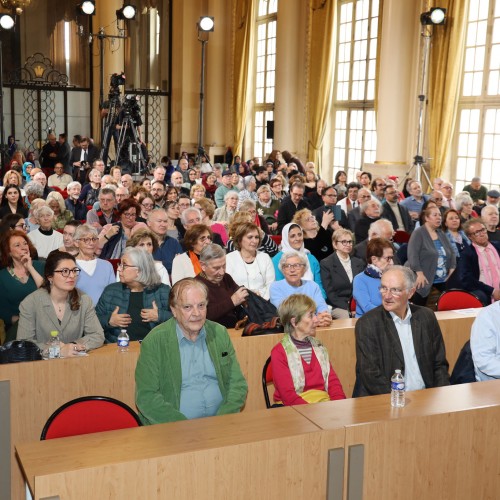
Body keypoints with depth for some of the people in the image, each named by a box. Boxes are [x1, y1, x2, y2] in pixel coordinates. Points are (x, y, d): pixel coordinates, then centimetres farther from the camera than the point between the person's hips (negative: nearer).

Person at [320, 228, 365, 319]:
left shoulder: (359, 263, 17)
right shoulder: (325, 264, 1)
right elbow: (329, 293, -6)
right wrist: (347, 308, -17)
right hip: (338, 307, -4)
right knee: (348, 317, -34)